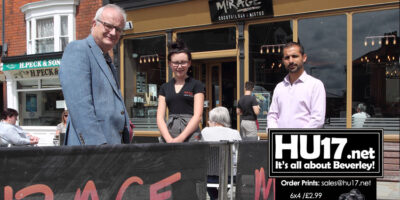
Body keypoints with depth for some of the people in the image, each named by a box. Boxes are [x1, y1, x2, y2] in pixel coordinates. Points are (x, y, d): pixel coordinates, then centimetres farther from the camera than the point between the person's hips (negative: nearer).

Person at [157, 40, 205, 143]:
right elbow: (160, 117, 8)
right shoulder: (165, 87, 15)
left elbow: (197, 116, -3)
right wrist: (169, 139, -8)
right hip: (168, 133, 3)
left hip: (190, 134, -3)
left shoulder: (196, 85, 5)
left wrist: (180, 138, -12)